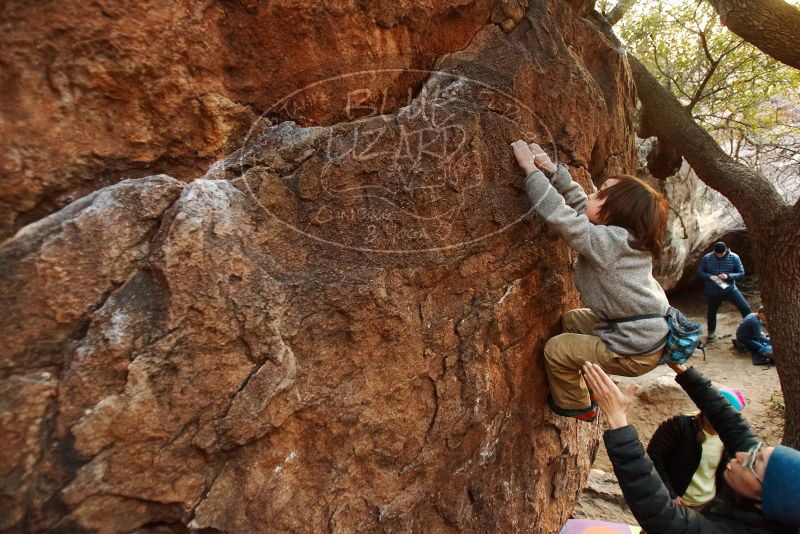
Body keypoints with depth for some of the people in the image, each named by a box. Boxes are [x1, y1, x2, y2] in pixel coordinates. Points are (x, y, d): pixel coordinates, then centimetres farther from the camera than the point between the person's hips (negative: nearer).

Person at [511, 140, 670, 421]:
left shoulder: (605, 242, -26)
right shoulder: (625, 236, 1)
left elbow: (559, 214, -29)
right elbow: (579, 203, 7)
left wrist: (530, 168, -23)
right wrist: (552, 169, 1)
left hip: (636, 351, -9)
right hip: (650, 333, 9)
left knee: (556, 349, 0)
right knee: (572, 320, 22)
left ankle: (574, 406, 25)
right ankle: (582, 384, 38)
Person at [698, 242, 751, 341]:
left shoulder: (734, 257, -10)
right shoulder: (707, 258, -10)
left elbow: (741, 273, -7)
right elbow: (699, 272, -2)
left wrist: (728, 276, -25)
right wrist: (710, 276, -22)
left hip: (730, 289, 0)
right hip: (712, 291, 1)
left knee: (745, 308, -11)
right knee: (712, 311, 17)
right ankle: (711, 331, 40)